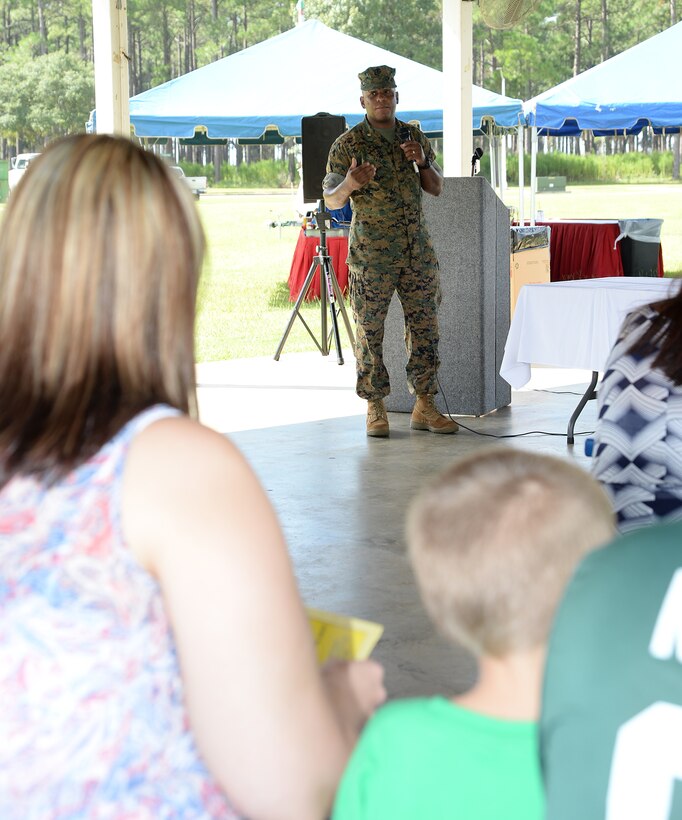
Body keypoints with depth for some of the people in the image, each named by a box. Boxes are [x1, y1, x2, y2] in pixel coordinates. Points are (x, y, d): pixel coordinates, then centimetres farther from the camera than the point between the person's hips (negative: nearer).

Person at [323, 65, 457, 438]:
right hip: (371, 253, -4)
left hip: (418, 250, 4)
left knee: (425, 327, 4)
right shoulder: (347, 144, -3)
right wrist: (349, 184, -27)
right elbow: (331, 200, -5)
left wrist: (422, 161, -7)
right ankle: (375, 408, 7)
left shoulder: (414, 137, 10)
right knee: (370, 331, -2)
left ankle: (424, 407, 11)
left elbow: (436, 189, 12)